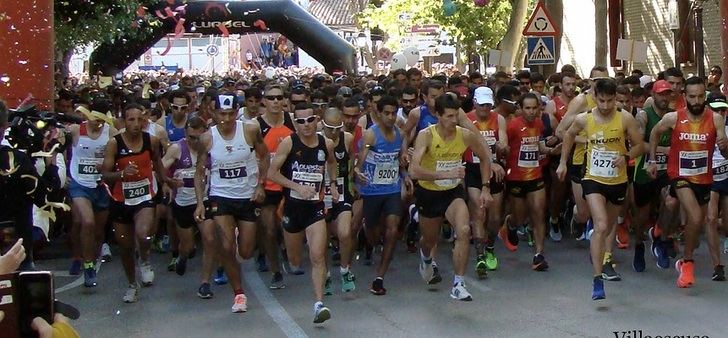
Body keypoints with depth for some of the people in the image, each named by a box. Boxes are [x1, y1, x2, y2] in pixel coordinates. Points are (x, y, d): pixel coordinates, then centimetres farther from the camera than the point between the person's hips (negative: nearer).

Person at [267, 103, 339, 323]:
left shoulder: (326, 144, 2)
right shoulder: (288, 143, -8)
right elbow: (272, 173, -9)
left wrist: (332, 185, 13)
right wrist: (298, 187, -17)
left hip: (315, 207, 0)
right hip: (292, 205, 0)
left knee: (318, 256, -14)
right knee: (293, 256, 15)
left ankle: (319, 303, -16)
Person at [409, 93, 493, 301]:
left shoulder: (466, 135, -13)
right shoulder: (426, 136, -23)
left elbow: (485, 158, 7)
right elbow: (414, 170, -35)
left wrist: (485, 188, 2)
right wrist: (445, 174, -42)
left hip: (453, 192, 1)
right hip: (429, 193, -1)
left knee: (464, 231, -24)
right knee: (430, 239, 19)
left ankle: (458, 285, -15)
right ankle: (426, 259, 58)